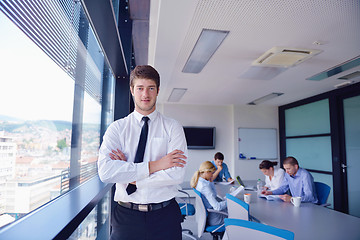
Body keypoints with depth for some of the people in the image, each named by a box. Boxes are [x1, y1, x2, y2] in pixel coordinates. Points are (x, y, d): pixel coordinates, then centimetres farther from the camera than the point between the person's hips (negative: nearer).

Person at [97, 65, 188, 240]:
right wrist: (154, 165, -18)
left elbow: (177, 174, -12)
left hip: (164, 217, 0)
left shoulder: (173, 128, -2)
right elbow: (105, 172, -14)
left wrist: (132, 178, -12)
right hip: (126, 216, 1)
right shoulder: (116, 128, 0)